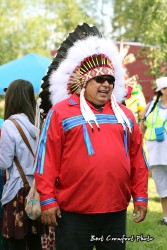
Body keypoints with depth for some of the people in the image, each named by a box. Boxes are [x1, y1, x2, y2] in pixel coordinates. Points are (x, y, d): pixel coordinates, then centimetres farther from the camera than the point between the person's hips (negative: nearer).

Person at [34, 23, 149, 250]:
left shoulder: (125, 115, 12)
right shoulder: (60, 112, -3)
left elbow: (137, 160, 13)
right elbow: (47, 159, -6)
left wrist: (140, 196, 10)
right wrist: (48, 200, -10)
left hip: (116, 212, 5)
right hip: (73, 213, -4)